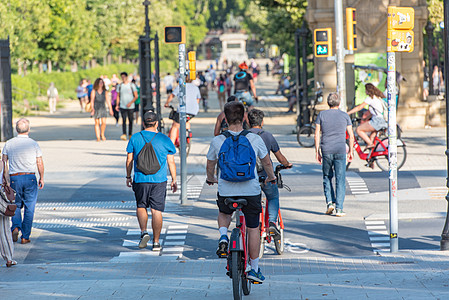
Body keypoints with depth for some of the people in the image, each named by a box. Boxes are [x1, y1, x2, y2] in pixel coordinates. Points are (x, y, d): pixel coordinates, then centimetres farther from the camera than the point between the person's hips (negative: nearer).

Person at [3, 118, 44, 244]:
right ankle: (25, 236, 5)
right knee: (29, 208, 6)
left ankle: (16, 227, -9)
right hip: (30, 177, -1)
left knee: (16, 206, 16)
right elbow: (40, 163, 0)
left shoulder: (9, 144, 1)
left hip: (14, 178, 1)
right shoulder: (33, 144, -2)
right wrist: (42, 178, 11)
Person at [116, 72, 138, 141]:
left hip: (130, 106, -1)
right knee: (124, 120, -12)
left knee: (130, 121, 5)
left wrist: (131, 103, -13)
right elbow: (118, 96, 16)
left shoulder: (132, 85, 1)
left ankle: (130, 134, 16)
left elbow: (136, 96, -1)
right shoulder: (120, 86, 9)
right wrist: (117, 105, 5)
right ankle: (124, 134, -19)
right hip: (122, 106, 1)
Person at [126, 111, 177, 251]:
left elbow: (129, 160, 4)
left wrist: (128, 177, 16)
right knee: (157, 210, 3)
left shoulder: (135, 138, 2)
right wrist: (174, 180, 10)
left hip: (140, 180, 0)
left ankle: (144, 232, -1)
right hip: (159, 181, 0)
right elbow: (171, 162, 3)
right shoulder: (165, 140, 1)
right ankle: (156, 242, 3)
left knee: (141, 206, 19)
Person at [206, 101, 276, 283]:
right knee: (253, 228, 14)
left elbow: (209, 166, 11)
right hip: (251, 190, -1)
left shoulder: (217, 141, -6)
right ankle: (254, 269, 17)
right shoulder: (255, 139, -7)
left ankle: (223, 236, 3)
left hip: (226, 191, 1)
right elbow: (267, 162, 10)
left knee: (224, 214, 32)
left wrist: (211, 178, 33)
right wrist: (271, 177, 31)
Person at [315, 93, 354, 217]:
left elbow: (317, 134, 2)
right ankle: (339, 208, -4)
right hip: (340, 150, -1)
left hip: (326, 151, 1)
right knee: (340, 180, 1)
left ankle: (330, 202, 2)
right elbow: (351, 135, 5)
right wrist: (350, 151, 13)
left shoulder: (321, 115, 5)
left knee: (327, 177, 16)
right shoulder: (345, 116, 5)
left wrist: (317, 151, 6)